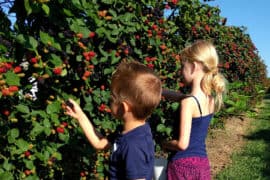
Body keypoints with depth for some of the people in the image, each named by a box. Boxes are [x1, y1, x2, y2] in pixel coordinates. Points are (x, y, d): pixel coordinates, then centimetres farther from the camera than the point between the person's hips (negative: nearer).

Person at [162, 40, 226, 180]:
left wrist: (165, 144, -5)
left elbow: (182, 144, -24)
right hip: (202, 163, 7)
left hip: (183, 165, -7)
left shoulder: (188, 102, -22)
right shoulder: (211, 98, 0)